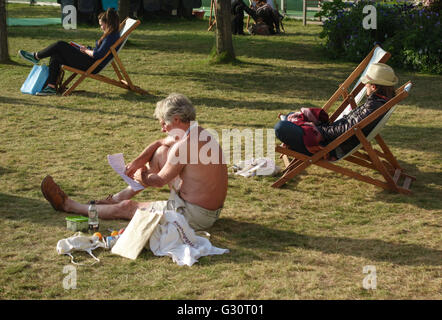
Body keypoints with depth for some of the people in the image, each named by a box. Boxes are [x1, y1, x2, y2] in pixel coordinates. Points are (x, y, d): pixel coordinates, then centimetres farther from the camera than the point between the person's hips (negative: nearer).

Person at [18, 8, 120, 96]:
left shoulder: (112, 36, -18)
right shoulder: (110, 35, 15)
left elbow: (98, 55, -24)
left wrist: (86, 51, -6)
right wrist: (87, 49, 11)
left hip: (92, 66, -11)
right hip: (89, 62, 11)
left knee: (60, 45, -10)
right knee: (55, 57, 6)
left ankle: (35, 56, 8)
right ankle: (51, 87, -1)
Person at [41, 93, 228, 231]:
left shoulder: (184, 146, -24)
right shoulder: (196, 132, 6)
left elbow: (159, 181, -12)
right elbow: (158, 143, 21)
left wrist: (141, 177, 8)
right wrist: (137, 162, 8)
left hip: (193, 215, -9)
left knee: (126, 208, 4)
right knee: (160, 153, 16)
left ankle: (67, 205, 21)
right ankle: (120, 196, 26)